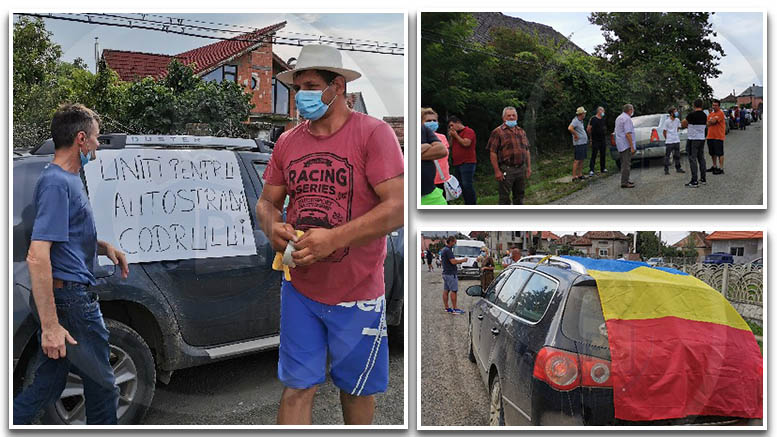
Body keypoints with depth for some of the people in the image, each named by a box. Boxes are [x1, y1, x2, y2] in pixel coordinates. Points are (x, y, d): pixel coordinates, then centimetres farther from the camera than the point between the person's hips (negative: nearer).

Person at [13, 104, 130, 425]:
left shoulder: (68, 179, 14)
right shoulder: (58, 182, -18)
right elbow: (37, 257, -26)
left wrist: (104, 247, 11)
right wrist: (50, 325, -28)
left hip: (66, 297, 10)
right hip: (70, 300, -10)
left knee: (48, 386, 14)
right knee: (102, 387, 7)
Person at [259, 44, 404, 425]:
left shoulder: (373, 133, -12)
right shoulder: (287, 141, 5)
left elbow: (398, 207, -20)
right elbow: (266, 201, 12)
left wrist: (334, 239, -28)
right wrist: (272, 227, -12)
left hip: (357, 294, -3)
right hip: (299, 290, 4)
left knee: (357, 389, 16)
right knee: (296, 389, 6)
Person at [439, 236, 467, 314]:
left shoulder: (443, 250, 14)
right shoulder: (448, 250, -18)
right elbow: (453, 261, -23)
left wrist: (458, 260, 15)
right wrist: (462, 260, -9)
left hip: (445, 273, 10)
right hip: (451, 273, -10)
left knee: (445, 291, 9)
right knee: (453, 291, -7)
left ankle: (447, 308, 13)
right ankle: (454, 309, -6)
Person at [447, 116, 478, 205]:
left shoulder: (468, 131, -5)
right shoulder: (455, 134, 19)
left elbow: (466, 143, -19)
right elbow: (450, 146, 20)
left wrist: (456, 135, -9)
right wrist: (451, 137, 5)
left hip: (467, 163, -9)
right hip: (457, 164, 9)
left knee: (467, 186, -11)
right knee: (461, 186, 9)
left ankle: (473, 205, -8)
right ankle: (467, 204, 15)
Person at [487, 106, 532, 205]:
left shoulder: (521, 132, 15)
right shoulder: (498, 132, -4)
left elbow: (527, 150, 19)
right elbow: (492, 152, -9)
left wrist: (529, 167, 11)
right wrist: (497, 171, -15)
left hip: (521, 169, 6)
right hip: (506, 170, -6)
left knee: (519, 196, 14)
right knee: (504, 197, -2)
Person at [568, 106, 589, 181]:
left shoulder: (580, 121, 15)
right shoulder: (575, 121, -15)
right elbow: (570, 128, -32)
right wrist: (576, 135, -20)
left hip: (584, 143, 10)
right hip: (579, 144, -10)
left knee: (582, 160, 12)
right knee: (577, 160, -9)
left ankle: (580, 175, 18)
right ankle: (574, 176, -9)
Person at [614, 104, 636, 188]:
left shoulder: (619, 118, 15)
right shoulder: (627, 119, -15)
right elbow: (627, 134, -22)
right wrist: (632, 147, -21)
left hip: (620, 145, 10)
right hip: (626, 145, -10)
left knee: (624, 163, 17)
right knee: (626, 164, -8)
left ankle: (625, 180, 23)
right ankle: (624, 183, -9)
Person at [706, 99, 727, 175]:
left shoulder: (720, 113, -8)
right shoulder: (710, 114, 16)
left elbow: (713, 121, -18)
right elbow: (707, 124, 9)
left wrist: (710, 121, 2)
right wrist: (712, 122, -9)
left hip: (718, 137, -8)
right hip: (710, 136, 8)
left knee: (719, 153, -6)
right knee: (713, 153, 16)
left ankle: (721, 169, -5)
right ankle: (714, 166, 29)